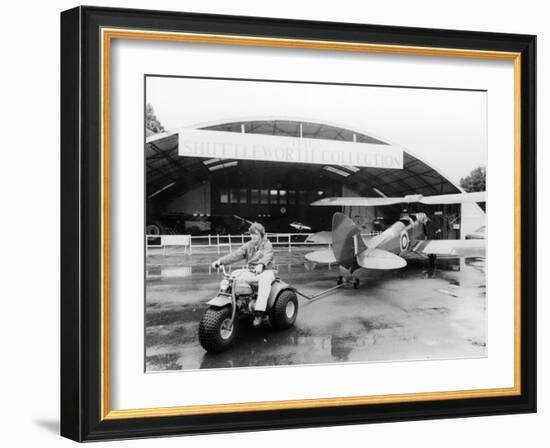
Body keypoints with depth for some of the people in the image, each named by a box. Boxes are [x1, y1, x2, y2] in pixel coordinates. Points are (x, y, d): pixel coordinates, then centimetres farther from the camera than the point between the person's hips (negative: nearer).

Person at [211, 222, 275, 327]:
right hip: (251, 271, 5)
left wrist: (261, 265, -48)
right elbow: (236, 254, -2)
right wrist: (220, 261, -18)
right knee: (236, 278, -22)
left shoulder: (267, 245, -1)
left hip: (265, 271, -5)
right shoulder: (248, 245, 12)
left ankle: (259, 313, -46)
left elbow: (267, 257, -23)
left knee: (264, 281, -39)